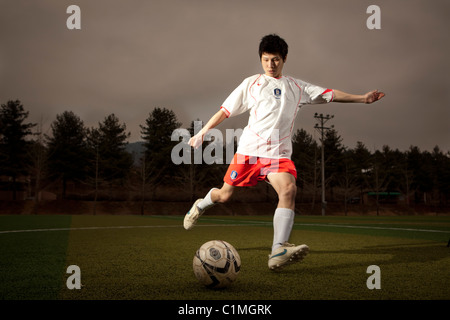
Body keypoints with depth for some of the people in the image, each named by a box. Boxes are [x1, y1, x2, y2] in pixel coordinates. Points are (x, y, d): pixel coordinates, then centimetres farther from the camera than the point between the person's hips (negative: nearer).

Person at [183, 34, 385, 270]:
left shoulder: (296, 87, 15)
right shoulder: (251, 84, 10)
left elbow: (329, 94, 13)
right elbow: (225, 110, 12)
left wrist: (362, 98, 6)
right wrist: (202, 133, 8)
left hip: (279, 153, 1)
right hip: (249, 149, -1)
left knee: (289, 189, -26)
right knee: (224, 195, 2)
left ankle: (278, 252, -34)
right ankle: (200, 206, 39)